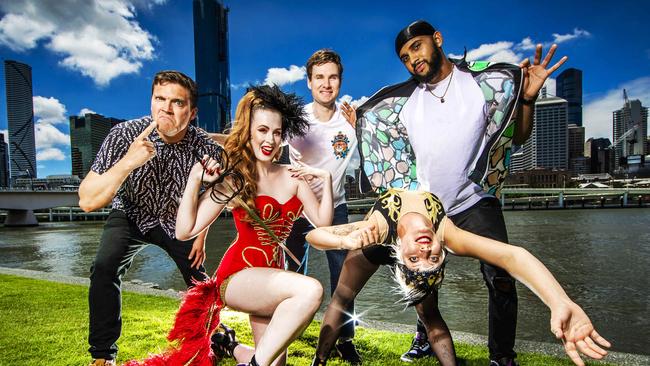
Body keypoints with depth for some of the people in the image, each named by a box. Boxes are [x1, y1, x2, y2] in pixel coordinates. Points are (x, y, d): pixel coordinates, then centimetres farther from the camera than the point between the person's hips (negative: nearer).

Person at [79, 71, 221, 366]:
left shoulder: (205, 148, -26)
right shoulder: (125, 135, -29)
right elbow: (87, 202, -33)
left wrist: (201, 235, -2)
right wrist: (128, 162, -46)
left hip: (178, 220, 1)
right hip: (131, 215, -1)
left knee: (200, 283, -1)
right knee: (104, 268, -24)